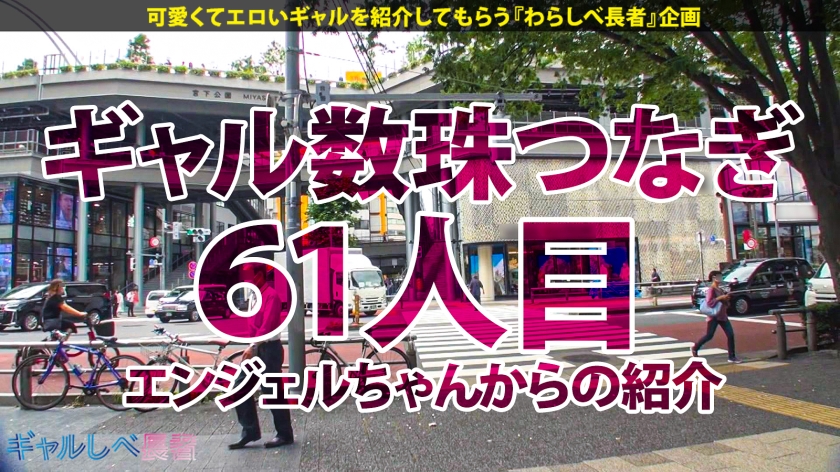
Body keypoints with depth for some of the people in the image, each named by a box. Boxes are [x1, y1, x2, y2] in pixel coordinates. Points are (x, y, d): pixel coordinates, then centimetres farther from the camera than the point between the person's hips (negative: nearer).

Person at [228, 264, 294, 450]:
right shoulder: (255, 295, 14)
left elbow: (267, 325, -25)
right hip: (255, 348, 9)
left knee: (272, 393, -1)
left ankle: (285, 434, 12)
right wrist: (251, 347, 13)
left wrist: (253, 347, -31)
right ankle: (250, 431, 15)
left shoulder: (271, 295, -15)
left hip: (269, 349, -9)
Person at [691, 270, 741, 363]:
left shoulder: (721, 290, 13)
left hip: (723, 316, 8)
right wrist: (720, 298, -26)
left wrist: (726, 299, -1)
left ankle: (732, 357, 2)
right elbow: (709, 302, -25)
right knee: (709, 336, -3)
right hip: (713, 317, -7)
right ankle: (695, 348, 19)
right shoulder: (711, 290, -12)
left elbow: (726, 304, 19)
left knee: (731, 335, -2)